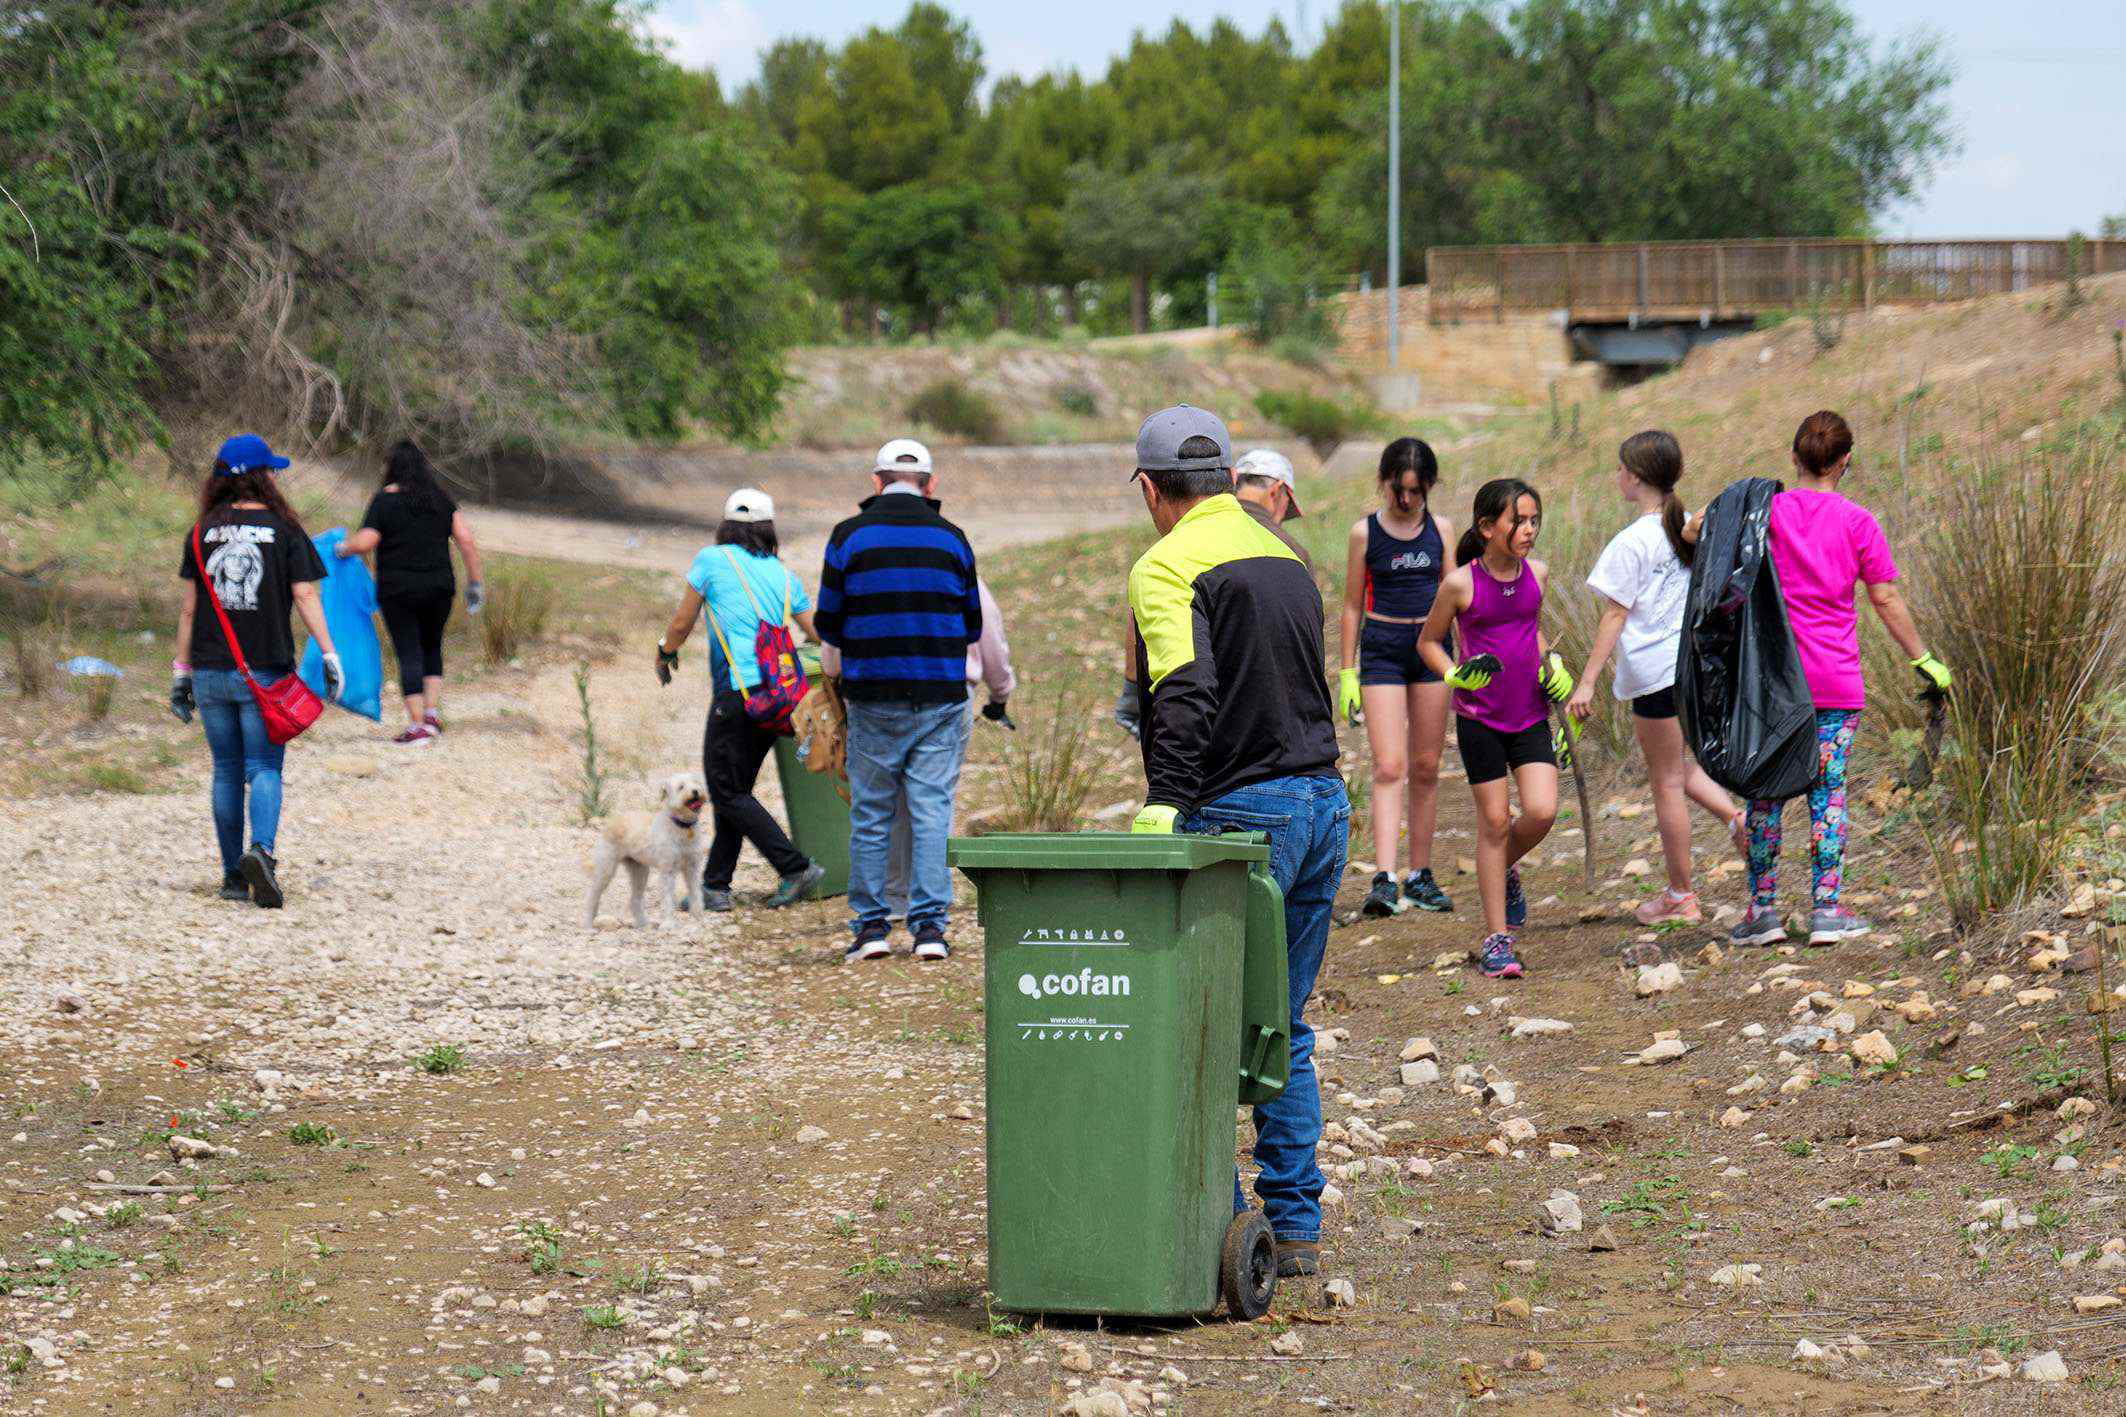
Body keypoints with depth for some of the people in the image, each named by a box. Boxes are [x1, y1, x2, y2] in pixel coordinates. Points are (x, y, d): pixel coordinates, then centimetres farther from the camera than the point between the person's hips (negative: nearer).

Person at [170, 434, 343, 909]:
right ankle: (261, 851, -26)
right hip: (264, 672, -3)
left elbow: (189, 606, 6)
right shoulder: (284, 530, -2)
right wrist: (329, 655, -6)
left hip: (211, 672, 3)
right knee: (264, 769, -1)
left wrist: (182, 669, 11)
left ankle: (233, 875, 14)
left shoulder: (203, 532, 5)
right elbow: (304, 597, -8)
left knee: (226, 772, 12)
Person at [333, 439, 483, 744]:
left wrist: (341, 548, 7)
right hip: (439, 586, 3)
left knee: (409, 654, 1)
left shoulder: (384, 499, -6)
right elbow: (465, 538, 0)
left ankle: (417, 726, -3)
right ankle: (433, 713, 10)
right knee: (432, 648, 21)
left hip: (398, 590, -3)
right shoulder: (440, 498, 5)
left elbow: (365, 542, -13)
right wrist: (475, 581, 6)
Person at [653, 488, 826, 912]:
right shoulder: (783, 576, 14)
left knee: (727, 791, -3)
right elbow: (822, 635, 13)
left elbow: (681, 624, 9)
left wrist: (665, 654, 29)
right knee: (736, 789, 13)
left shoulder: (711, 560, 2)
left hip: (737, 691, -6)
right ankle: (715, 886, 12)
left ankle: (795, 867, -12)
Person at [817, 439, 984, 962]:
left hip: (874, 697, -1)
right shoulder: (951, 538, 4)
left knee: (871, 812, 8)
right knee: (933, 810, 2)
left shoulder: (849, 536, -1)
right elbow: (972, 626, 12)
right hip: (941, 697, 1)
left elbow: (828, 624, 4)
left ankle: (870, 924, 8)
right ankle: (929, 924, -3)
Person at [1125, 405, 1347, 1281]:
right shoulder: (1286, 559, 18)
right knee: (1283, 1028, 14)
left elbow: (1187, 693, -22)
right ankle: (1295, 1228, 14)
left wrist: (1164, 803, -28)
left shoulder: (1169, 566, -8)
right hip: (1326, 808, 8)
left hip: (1242, 813, -8)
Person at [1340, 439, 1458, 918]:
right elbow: (1353, 605, 4)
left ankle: (1420, 876, 15)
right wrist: (1347, 672, 2)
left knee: (1426, 768, 7)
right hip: (1382, 649, -2)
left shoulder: (1440, 530, 5)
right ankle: (1384, 879, -18)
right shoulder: (1365, 532, -1)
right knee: (1389, 768, -12)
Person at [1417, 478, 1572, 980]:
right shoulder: (1460, 583, -11)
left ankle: (1506, 868, 25)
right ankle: (1496, 939, 10)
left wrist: (1552, 665, 4)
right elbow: (1428, 641, 2)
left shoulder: (1536, 573, 1)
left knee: (1542, 811, -11)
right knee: (1494, 821, 0)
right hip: (1479, 718, -3)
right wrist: (1455, 676, -13)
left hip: (1530, 715, 3)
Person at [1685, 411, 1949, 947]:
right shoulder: (1857, 522, -2)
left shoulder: (1767, 510, -2)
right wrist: (1924, 661, 8)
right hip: (1836, 679, -1)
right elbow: (1887, 601, -1)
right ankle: (1827, 908, 0)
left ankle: (1763, 907, 7)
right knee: (1828, 791, 3)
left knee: (1766, 791, 7)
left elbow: (1692, 532, -4)